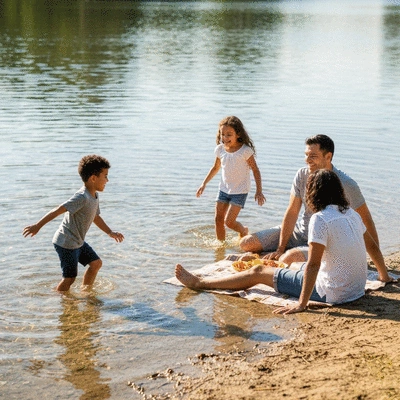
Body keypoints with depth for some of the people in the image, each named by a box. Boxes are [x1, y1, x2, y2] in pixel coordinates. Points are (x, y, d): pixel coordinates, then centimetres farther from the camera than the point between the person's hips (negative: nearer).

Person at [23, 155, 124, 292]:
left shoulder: (94, 196, 5)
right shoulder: (82, 197, -25)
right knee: (70, 277, -3)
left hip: (78, 242, 10)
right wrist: (37, 226, -30)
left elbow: (96, 217, 21)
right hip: (66, 243, -10)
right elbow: (57, 211, -28)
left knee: (96, 263, 15)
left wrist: (110, 232, 19)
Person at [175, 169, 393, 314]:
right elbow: (373, 245, 18)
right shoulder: (351, 214, 6)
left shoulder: (320, 219, -19)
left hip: (332, 293, -7)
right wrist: (384, 276, 32)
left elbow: (313, 264, -24)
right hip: (357, 288, 7)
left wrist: (301, 304, -21)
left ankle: (199, 282, 14)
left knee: (259, 272, 4)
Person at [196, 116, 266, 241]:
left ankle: (244, 232, 21)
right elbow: (215, 167, 15)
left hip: (240, 191, -5)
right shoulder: (220, 149, -2)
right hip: (224, 189, 5)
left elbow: (255, 170, -10)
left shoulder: (245, 150, -17)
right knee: (218, 219, 3)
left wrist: (259, 191, -14)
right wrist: (204, 184, 12)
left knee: (229, 221, -9)